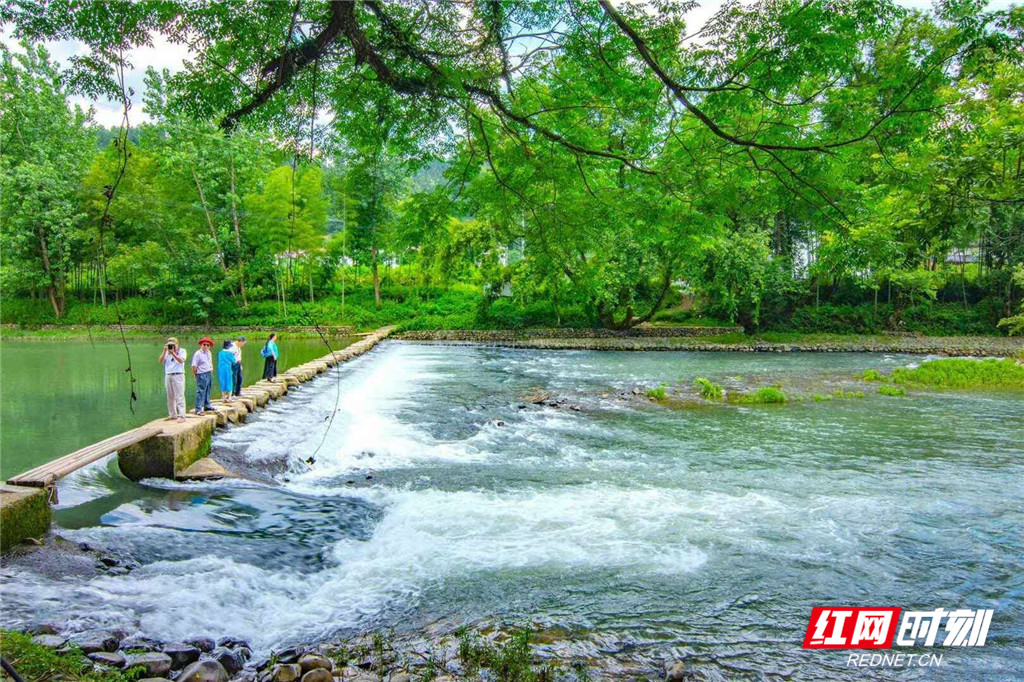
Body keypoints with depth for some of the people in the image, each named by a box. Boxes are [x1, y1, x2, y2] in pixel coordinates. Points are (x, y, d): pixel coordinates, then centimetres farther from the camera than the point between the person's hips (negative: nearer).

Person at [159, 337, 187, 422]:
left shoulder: (182, 351, 4)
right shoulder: (166, 353, 16)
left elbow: (181, 360, -14)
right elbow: (161, 361, 1)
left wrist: (173, 352, -22)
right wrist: (165, 351, -7)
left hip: (178, 376, -5)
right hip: (168, 376, 5)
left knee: (179, 396, -9)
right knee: (170, 397, 8)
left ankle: (181, 416, -11)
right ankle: (172, 415, 15)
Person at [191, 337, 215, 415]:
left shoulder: (209, 353, 11)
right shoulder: (198, 354, -13)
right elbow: (194, 366, -13)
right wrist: (195, 375, -8)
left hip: (209, 374, 8)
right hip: (202, 375, -8)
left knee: (207, 391, 18)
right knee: (201, 391, -8)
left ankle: (207, 405, 31)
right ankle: (198, 409, -7)